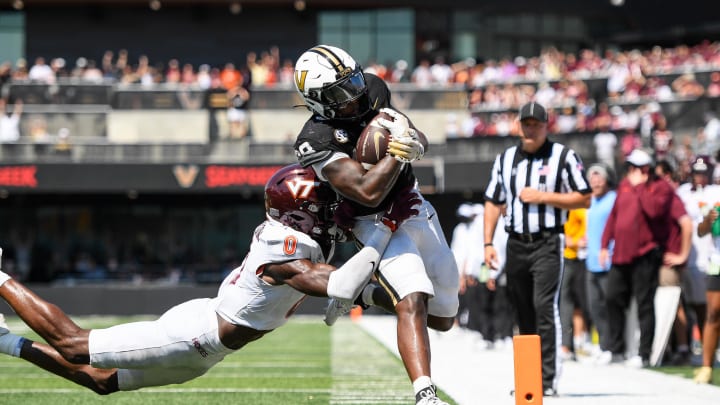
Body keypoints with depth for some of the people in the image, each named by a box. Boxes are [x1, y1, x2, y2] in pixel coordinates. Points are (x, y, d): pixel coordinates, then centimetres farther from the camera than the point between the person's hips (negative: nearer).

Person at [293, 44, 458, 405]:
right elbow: (369, 193, -32)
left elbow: (420, 140, 5)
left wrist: (413, 141, -18)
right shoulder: (319, 141, -24)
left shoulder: (372, 91, -5)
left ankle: (363, 293, 35)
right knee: (413, 303, -29)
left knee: (442, 319, 16)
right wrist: (399, 148, -32)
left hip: (417, 209, 7)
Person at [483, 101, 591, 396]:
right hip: (516, 244, 5)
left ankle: (548, 379, -19)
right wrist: (488, 243, 8)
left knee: (544, 307, -17)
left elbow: (584, 198, -4)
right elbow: (493, 202, 17)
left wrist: (543, 197, -13)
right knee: (523, 315, 8)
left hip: (548, 243, -5)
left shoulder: (564, 157, -1)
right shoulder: (505, 159, 13)